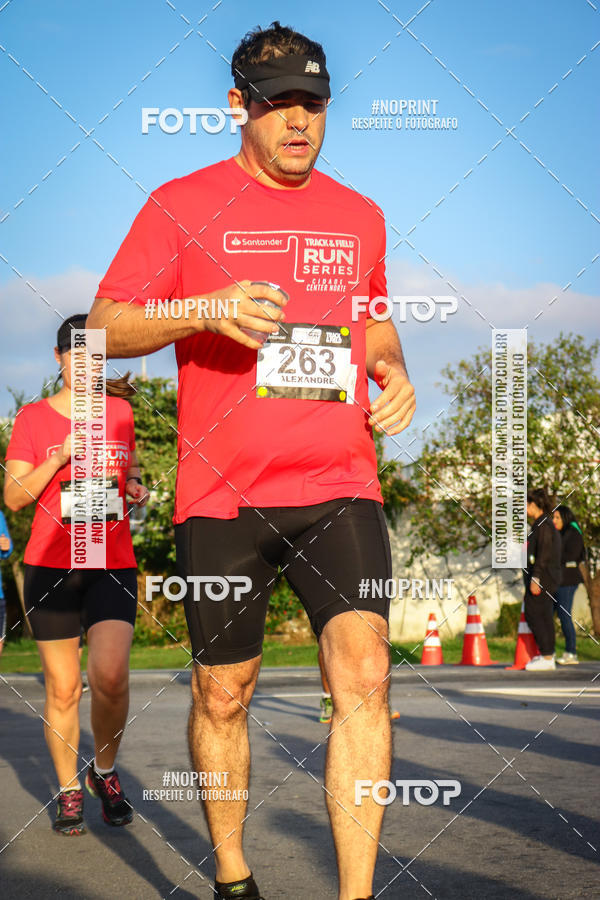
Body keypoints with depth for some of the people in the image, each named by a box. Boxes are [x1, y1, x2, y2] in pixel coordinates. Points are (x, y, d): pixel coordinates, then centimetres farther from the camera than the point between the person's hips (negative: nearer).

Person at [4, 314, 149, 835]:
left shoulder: (119, 412, 11)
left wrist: (137, 489, 4)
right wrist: (61, 456, -14)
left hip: (113, 564, 1)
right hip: (51, 565, -1)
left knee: (111, 675, -16)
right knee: (62, 689, 2)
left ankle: (104, 772, 9)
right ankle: (69, 791, 19)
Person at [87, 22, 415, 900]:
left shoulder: (360, 215, 14)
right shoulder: (183, 203, 2)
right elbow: (105, 327, -1)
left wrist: (394, 373, 8)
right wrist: (207, 310, -17)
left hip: (340, 485, 2)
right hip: (223, 491, -2)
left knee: (364, 677, -14)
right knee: (223, 695, 7)